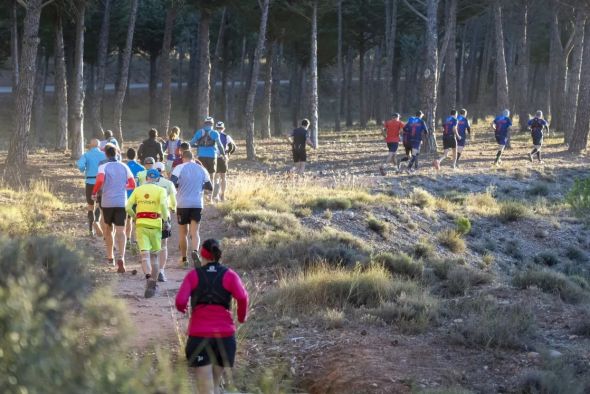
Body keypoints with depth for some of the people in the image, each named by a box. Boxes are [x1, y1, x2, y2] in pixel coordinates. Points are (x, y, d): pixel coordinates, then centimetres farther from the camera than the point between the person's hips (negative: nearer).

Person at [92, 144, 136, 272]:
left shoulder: (103, 167, -4)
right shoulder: (124, 167, 5)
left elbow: (100, 180, -23)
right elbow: (132, 185, 5)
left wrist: (94, 193, -7)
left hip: (107, 203, -1)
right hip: (121, 203, 1)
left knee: (108, 229, 19)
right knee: (120, 231, -5)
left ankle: (110, 257, 28)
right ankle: (121, 257, -26)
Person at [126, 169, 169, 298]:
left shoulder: (138, 190, 7)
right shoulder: (160, 190, 0)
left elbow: (128, 207, 1)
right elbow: (163, 204, -18)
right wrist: (165, 221, -9)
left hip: (141, 224, 1)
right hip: (155, 224, -1)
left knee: (144, 254, -6)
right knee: (155, 255, 13)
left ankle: (148, 278, -30)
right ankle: (153, 284, 17)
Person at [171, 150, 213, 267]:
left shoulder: (179, 168, -4)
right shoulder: (201, 169, 6)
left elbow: (172, 183, -17)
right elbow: (210, 187, 10)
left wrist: (180, 186, 4)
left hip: (182, 204, -2)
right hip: (197, 204, 2)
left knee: (183, 233, 12)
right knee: (195, 232, -2)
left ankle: (184, 259, 18)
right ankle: (195, 251, -30)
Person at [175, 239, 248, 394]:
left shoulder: (193, 275, 2)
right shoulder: (229, 275, 3)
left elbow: (180, 301, -10)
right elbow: (242, 297, -14)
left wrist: (182, 308, 13)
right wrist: (242, 316, 5)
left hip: (199, 335, -1)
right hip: (225, 334, 2)